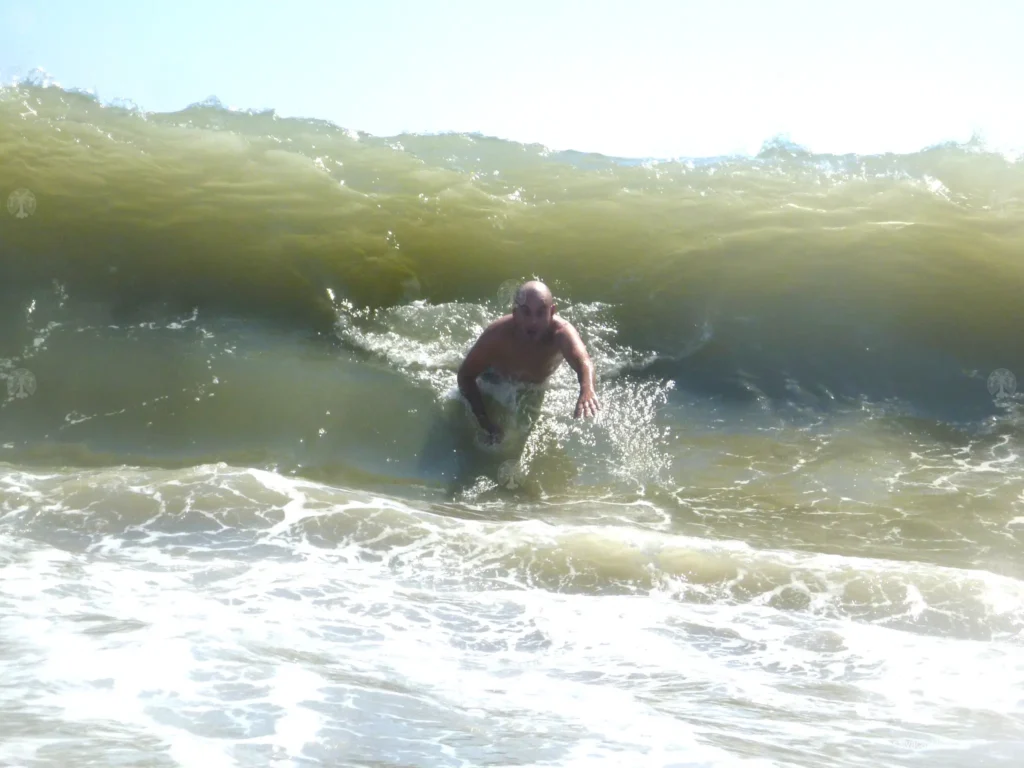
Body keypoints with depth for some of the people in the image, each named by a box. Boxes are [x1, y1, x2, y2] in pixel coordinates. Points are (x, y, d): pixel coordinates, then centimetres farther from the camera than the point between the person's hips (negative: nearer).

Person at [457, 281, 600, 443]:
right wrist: (483, 419, -43)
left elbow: (582, 360, -66)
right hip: (496, 379, -1)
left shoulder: (561, 332, -45)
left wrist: (587, 390, -90)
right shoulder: (498, 334, -41)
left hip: (537, 385, 1)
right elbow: (466, 375, -31)